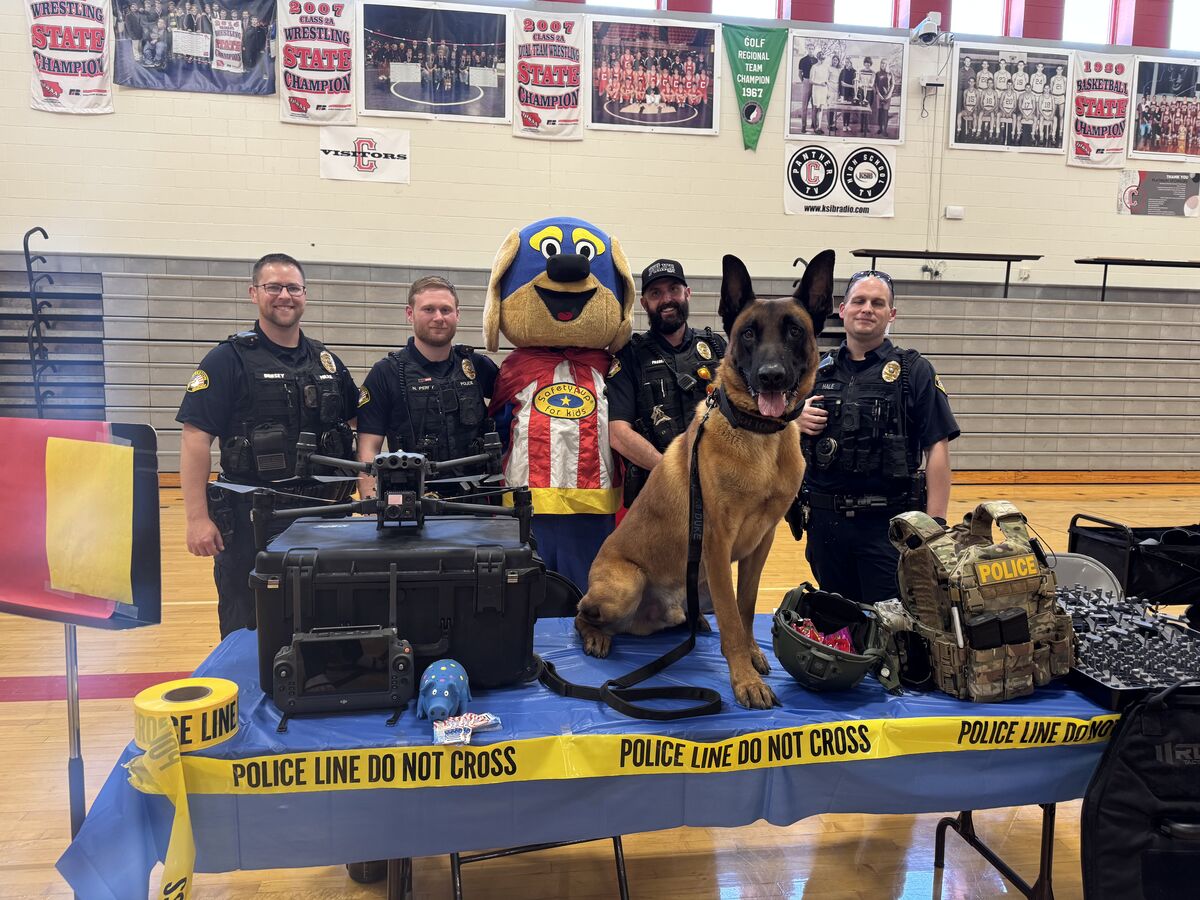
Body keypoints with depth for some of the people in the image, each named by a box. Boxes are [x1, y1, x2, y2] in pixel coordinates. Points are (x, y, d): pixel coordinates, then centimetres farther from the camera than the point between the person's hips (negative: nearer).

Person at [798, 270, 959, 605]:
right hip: (825, 521, 4)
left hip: (888, 524, -3)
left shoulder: (914, 371, -1)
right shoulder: (817, 371, 10)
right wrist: (794, 421, -6)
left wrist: (935, 523, -15)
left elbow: (937, 448, -7)